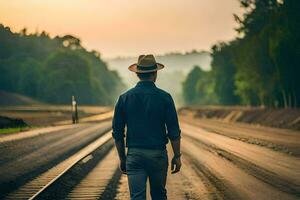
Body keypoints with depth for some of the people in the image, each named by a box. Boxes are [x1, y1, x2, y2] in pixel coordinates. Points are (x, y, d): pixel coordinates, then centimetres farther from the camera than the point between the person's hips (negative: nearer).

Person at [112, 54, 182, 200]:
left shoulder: (124, 98, 0)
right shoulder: (164, 97, -5)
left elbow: (117, 133, 3)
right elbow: (174, 132, -5)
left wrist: (122, 158, 13)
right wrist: (177, 156, 5)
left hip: (134, 155, 1)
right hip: (158, 154, 0)